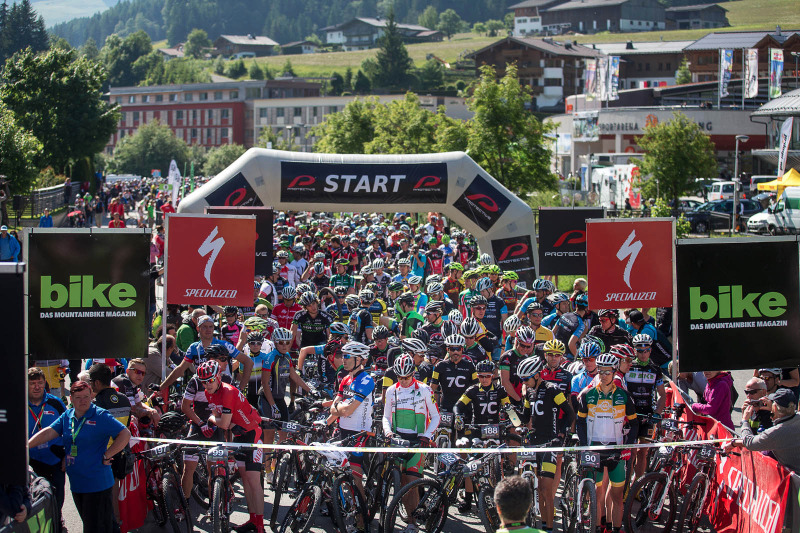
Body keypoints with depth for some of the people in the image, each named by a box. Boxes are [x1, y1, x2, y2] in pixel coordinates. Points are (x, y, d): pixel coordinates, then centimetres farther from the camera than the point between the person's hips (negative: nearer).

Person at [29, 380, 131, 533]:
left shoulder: (101, 416, -9)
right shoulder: (67, 416, 10)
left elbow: (125, 435, -13)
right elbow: (48, 433, 2)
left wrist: (106, 456, -14)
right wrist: (26, 446, -11)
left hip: (97, 484, -7)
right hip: (76, 483, 7)